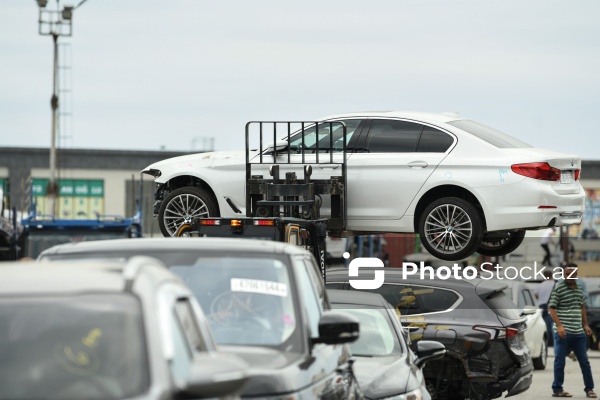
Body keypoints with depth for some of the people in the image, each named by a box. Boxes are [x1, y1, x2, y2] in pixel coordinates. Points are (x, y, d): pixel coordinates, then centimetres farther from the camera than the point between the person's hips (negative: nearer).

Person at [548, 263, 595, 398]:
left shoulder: (579, 288, 12)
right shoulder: (558, 288, -7)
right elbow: (551, 308, -10)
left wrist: (585, 325, 15)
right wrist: (559, 326, -19)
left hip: (579, 332, 6)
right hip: (563, 332, -6)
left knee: (584, 361, 8)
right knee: (560, 362, 1)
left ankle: (589, 389, 15)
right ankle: (557, 389, 8)